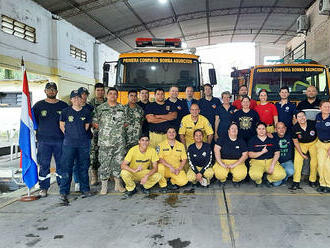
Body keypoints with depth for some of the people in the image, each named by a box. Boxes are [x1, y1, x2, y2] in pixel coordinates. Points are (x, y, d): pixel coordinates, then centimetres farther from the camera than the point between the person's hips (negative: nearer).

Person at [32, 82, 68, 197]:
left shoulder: (63, 105, 9)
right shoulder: (39, 105, 8)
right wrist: (37, 133, 1)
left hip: (60, 140, 1)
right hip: (43, 140, 0)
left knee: (61, 164, 5)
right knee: (44, 165, 2)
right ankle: (44, 188, 12)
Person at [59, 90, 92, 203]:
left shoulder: (86, 112, 7)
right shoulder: (66, 111, 2)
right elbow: (62, 125, 9)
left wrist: (80, 135, 10)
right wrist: (69, 135, 8)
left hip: (83, 143, 2)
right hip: (69, 143, -2)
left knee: (83, 167, 9)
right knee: (66, 167, -4)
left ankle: (85, 189, 21)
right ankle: (63, 192, 1)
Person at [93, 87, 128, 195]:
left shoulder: (122, 108, 12)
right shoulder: (100, 108, 5)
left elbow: (126, 122, 15)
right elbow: (94, 122, 4)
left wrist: (121, 129, 3)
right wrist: (102, 129, -2)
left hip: (120, 141, 2)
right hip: (105, 141, -2)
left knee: (118, 162, 6)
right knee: (104, 163, -1)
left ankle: (118, 184, 18)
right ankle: (104, 186, 8)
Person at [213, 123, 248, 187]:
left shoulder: (241, 142, 8)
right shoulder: (222, 139, 4)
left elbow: (245, 155, 0)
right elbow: (216, 149, -8)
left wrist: (234, 165, -13)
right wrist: (221, 164, -18)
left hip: (237, 162, 1)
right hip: (223, 161, -1)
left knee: (242, 174, -30)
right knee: (219, 173, -33)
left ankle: (235, 181, 8)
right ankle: (222, 180, 7)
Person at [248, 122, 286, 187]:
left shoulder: (272, 139, 10)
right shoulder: (252, 140, 6)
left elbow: (277, 153, 4)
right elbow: (250, 155, -1)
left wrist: (272, 165, -10)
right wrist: (262, 152, -13)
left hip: (271, 160, 2)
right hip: (257, 161, -2)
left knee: (281, 174, -25)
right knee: (254, 175, -35)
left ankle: (268, 179, 9)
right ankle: (258, 181, 5)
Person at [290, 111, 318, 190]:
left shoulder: (313, 124, -22)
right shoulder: (295, 128, -19)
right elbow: (295, 142, -6)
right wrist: (301, 153, -10)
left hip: (314, 142, 0)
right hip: (301, 144, 0)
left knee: (315, 160, -9)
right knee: (297, 160, -13)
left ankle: (312, 180, 11)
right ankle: (296, 182, -7)